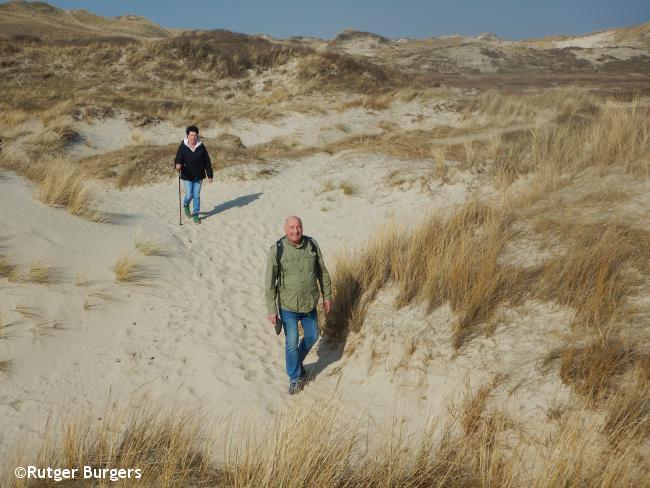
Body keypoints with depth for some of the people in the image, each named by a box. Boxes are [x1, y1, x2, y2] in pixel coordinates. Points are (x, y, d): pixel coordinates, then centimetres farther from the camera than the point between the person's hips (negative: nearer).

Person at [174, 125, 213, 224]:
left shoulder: (201, 147, -2)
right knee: (189, 195, -3)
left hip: (199, 176, 2)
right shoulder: (182, 147, -7)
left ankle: (195, 215, 19)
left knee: (197, 195, 6)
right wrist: (178, 164, -38)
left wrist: (209, 175, 2)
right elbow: (178, 158, -14)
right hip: (187, 176, -2)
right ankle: (186, 205, 32)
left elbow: (207, 161, 2)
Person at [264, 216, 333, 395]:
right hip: (288, 306, -3)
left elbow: (322, 272, 4)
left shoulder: (312, 245, -8)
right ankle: (294, 377, 28)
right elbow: (270, 282, -13)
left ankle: (298, 361, 46)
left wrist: (327, 296, 8)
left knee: (312, 336, 16)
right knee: (292, 342, 6)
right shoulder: (277, 250, -18)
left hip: (310, 303, 4)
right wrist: (271, 310, -12)